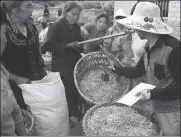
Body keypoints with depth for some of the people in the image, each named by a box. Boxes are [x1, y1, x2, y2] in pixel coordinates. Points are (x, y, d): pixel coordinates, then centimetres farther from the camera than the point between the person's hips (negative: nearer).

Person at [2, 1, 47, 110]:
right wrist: (16, 79, -22)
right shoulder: (5, 31, -15)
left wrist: (45, 75, 10)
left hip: (37, 83, 6)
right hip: (17, 88, -5)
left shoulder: (32, 28, 5)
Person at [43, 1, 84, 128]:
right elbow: (48, 46, -19)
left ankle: (74, 111, 33)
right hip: (63, 66, -6)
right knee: (66, 92, 1)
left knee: (76, 89, 9)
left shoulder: (76, 26, 8)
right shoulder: (56, 26, -12)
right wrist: (67, 46, -23)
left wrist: (81, 46, -2)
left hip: (75, 63, 6)